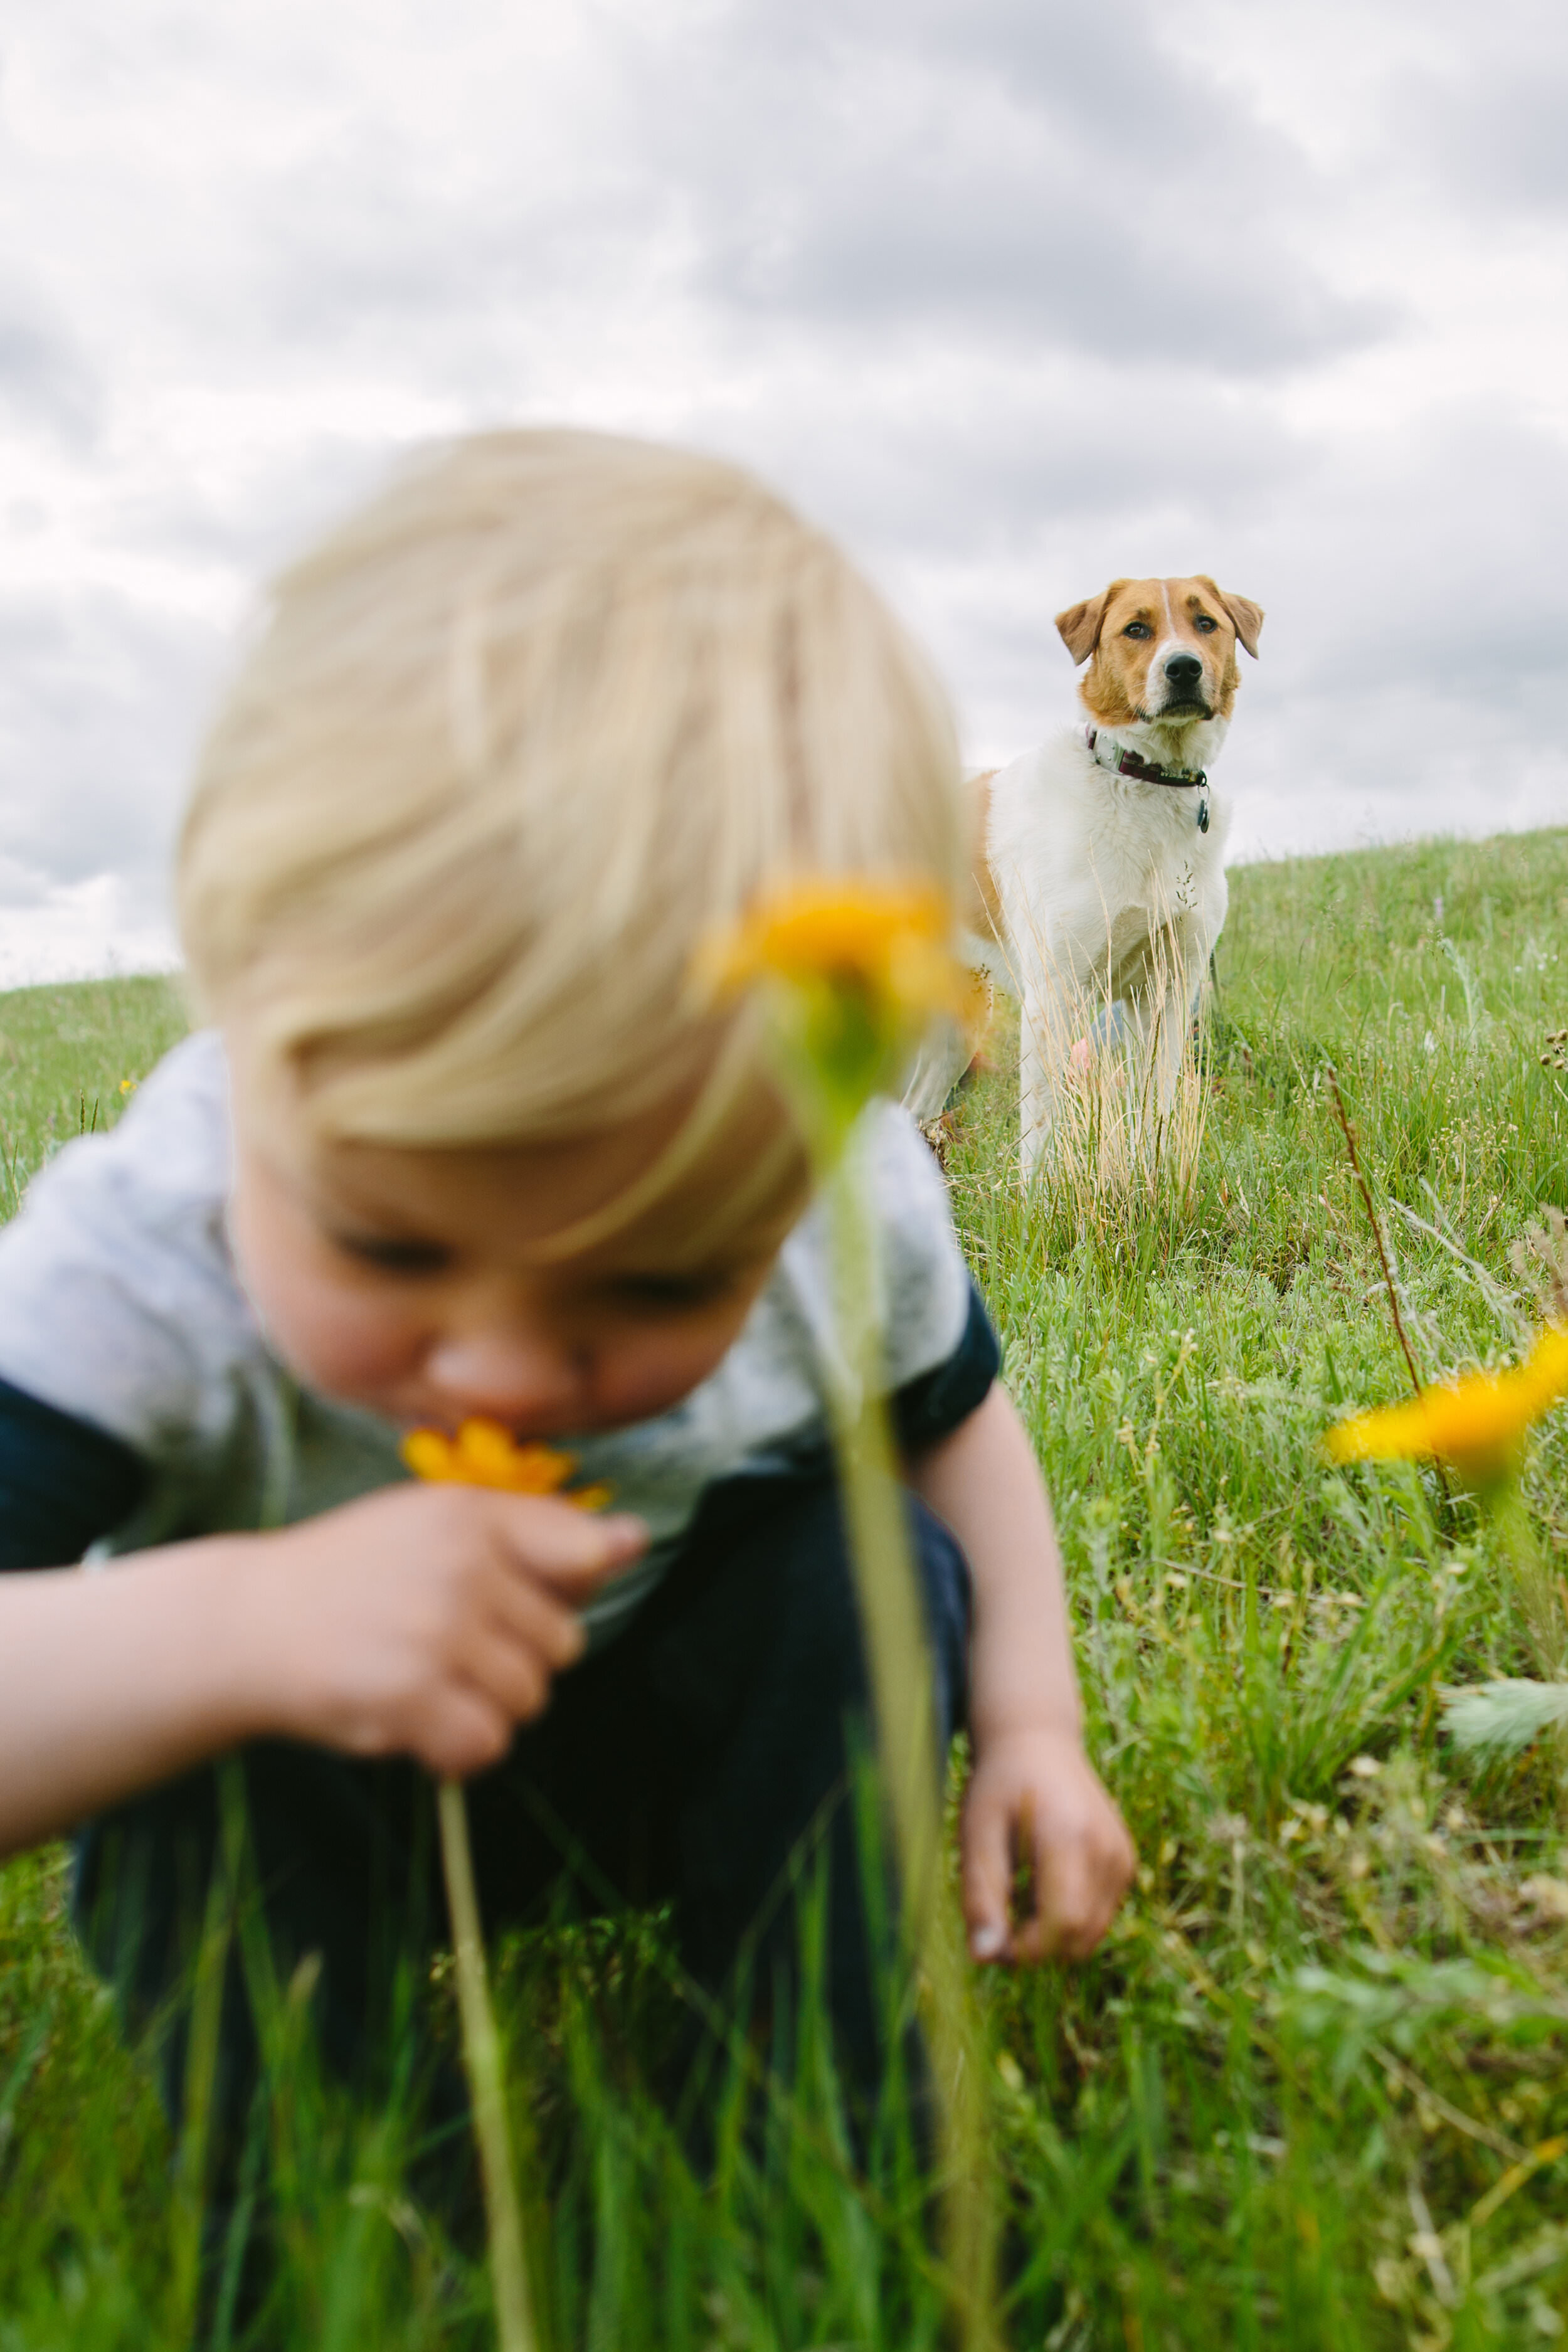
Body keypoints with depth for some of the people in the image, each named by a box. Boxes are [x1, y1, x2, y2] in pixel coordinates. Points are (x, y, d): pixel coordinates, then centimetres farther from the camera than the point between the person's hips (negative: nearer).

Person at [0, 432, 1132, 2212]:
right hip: (294, 1805, -1)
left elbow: (949, 1419, -2)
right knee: (220, 1740, -32)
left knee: (858, 1569, -24)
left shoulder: (852, 1211, -25)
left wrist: (1026, 1724, -11)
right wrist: (226, 1625, -55)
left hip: (675, 1736, 2)